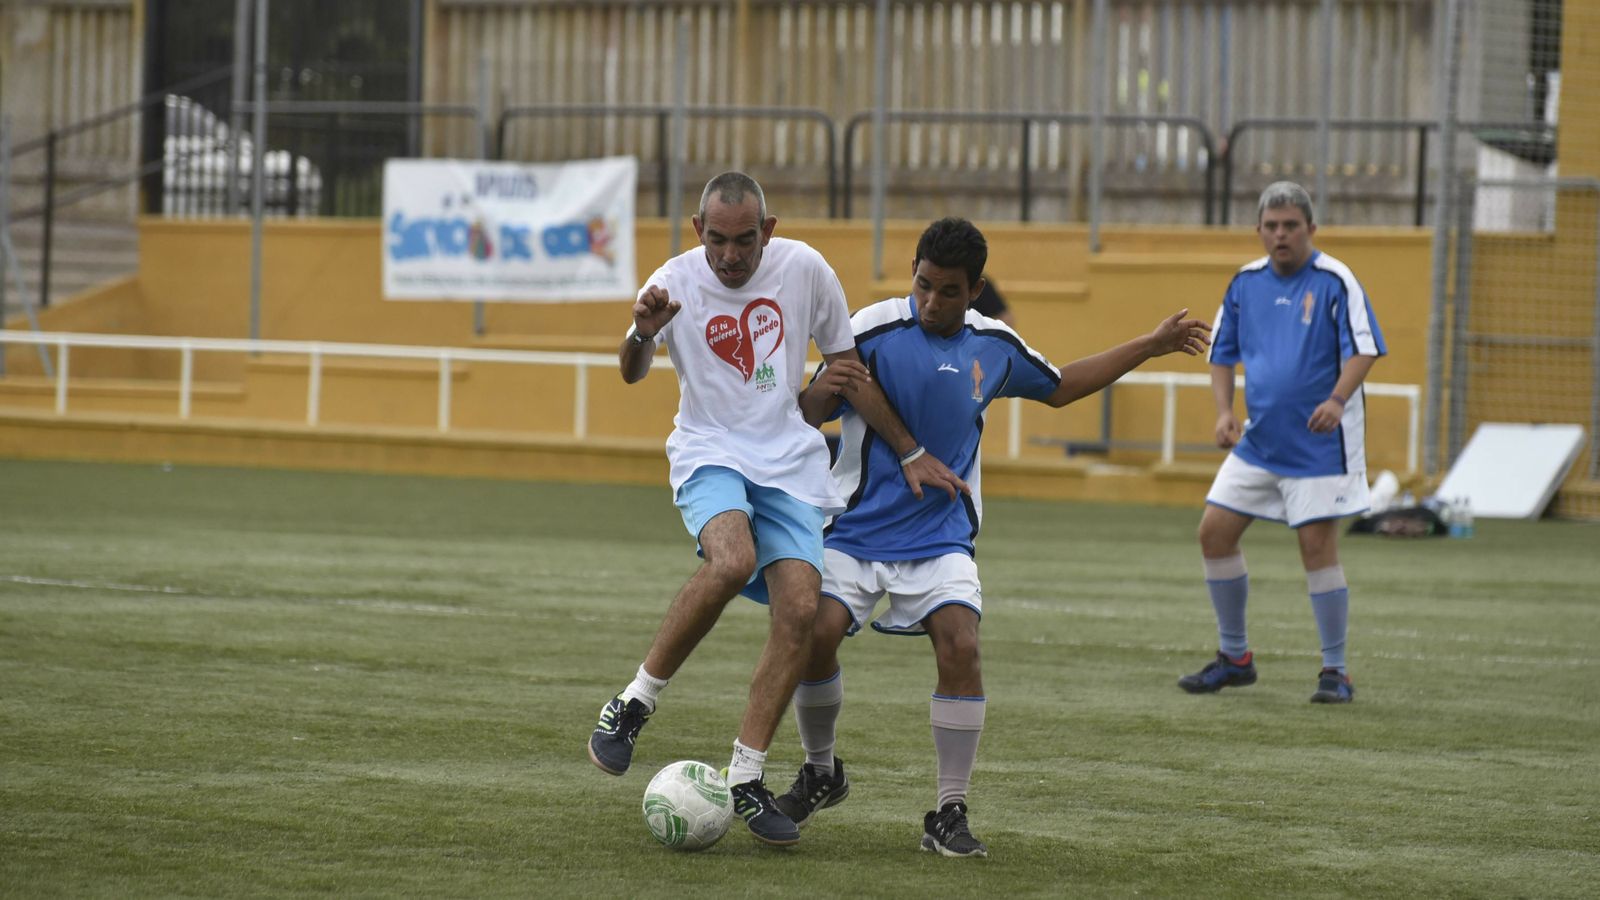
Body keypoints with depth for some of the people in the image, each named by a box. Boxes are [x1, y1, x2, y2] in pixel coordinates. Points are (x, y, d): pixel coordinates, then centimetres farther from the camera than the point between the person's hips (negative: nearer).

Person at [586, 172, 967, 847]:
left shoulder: (804, 270, -2)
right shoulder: (676, 282, -7)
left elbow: (848, 370, 9)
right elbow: (632, 374, -20)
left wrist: (910, 454, 11)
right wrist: (641, 335, -43)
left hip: (789, 461, 3)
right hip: (709, 453, -3)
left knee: (800, 611, -13)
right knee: (731, 562, -33)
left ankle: (745, 779, -4)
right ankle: (634, 703, -18)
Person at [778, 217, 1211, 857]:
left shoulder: (994, 346, 5)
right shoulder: (873, 330, -10)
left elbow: (1059, 387, 24)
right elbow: (813, 415, -10)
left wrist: (1153, 345, 23)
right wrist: (820, 392, -35)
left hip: (940, 538, 2)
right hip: (855, 530, -2)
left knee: (960, 646, -20)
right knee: (818, 634, -20)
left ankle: (949, 815, -8)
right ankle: (821, 773, 9)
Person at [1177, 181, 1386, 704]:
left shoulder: (1334, 281, -10)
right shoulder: (1246, 283, 6)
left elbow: (1364, 349, -17)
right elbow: (1223, 353, 14)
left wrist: (1337, 399, -33)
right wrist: (1224, 412, -1)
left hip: (1319, 442, -6)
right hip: (1258, 440, 6)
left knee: (1317, 547, -9)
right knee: (1215, 533, 3)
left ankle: (1335, 671, 1)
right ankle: (1234, 657, 17)